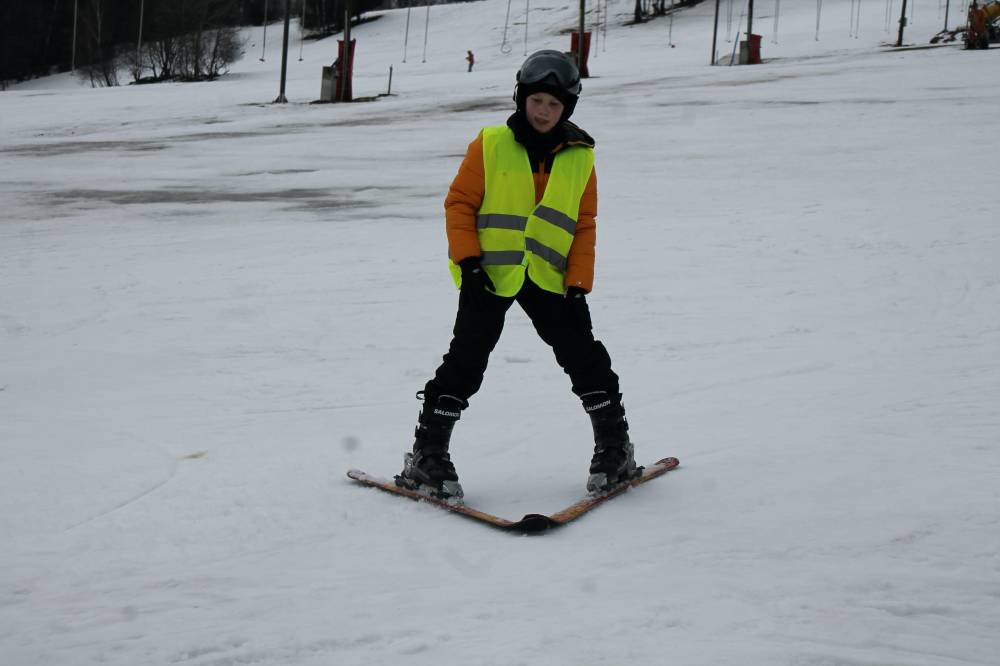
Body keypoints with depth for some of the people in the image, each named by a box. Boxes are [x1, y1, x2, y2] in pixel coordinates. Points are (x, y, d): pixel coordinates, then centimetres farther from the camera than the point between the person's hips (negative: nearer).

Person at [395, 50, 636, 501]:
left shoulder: (580, 158, 7)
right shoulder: (490, 145, 0)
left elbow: (585, 227, 7)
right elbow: (459, 204, 0)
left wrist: (579, 285, -3)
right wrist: (468, 262, -10)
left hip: (549, 278, 2)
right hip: (489, 275, -2)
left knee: (583, 356, -1)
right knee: (466, 362, -5)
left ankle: (614, 447, 14)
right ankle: (428, 454, 4)